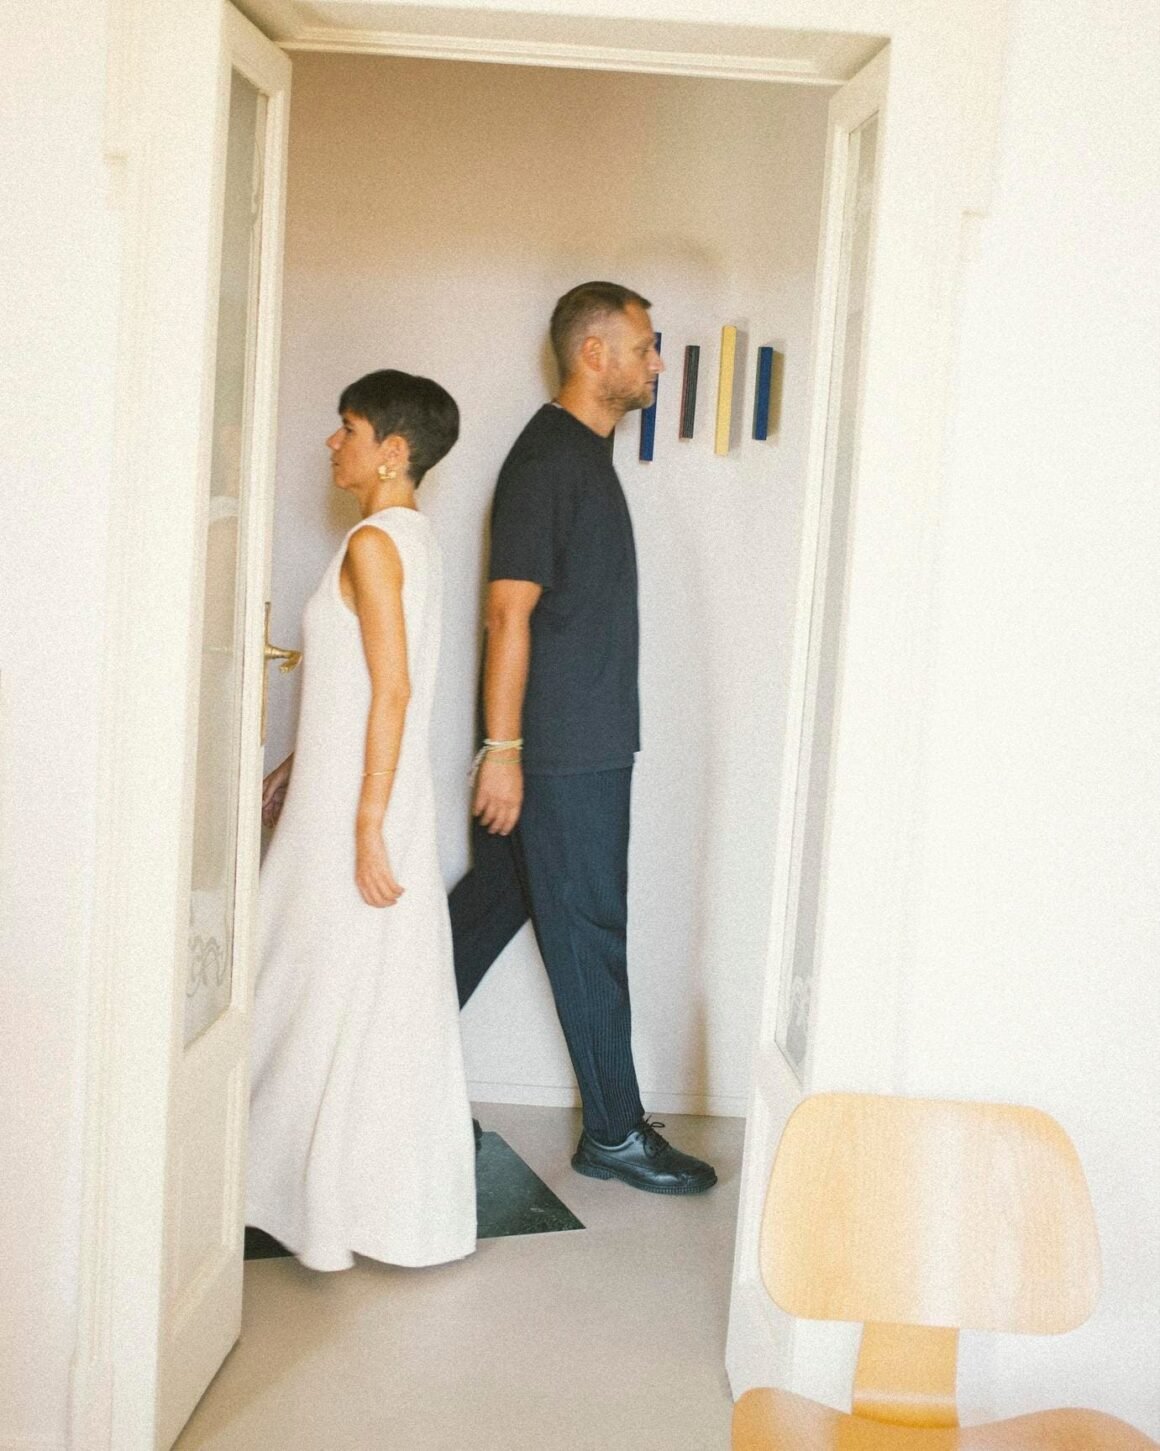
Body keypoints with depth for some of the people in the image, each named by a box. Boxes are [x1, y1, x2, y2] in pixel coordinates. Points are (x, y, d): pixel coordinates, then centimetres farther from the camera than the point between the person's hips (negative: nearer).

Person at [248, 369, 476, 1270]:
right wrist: (296, 771, 24)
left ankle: (340, 1207, 12)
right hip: (361, 793, 9)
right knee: (383, 998, 14)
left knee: (339, 997, 0)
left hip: (358, 801, -9)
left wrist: (366, 825, -22)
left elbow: (392, 689, -21)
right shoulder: (414, 538, 12)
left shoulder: (374, 543, -16)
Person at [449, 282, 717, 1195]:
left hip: (586, 739, 10)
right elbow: (510, 612, -19)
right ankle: (614, 1132, 9)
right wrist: (502, 750, -22)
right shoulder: (549, 458, -15)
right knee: (588, 931, -1)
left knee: (493, 905, 15)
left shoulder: (588, 452, 16)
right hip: (561, 750, -10)